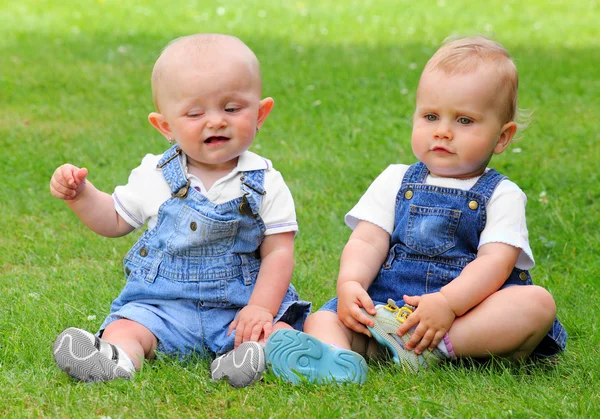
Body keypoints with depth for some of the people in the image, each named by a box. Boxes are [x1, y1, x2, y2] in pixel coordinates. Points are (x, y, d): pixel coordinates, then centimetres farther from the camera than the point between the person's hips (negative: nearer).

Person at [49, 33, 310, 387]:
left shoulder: (265, 183, -1)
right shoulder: (154, 176, 6)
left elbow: (278, 251, -3)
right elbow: (116, 221, 20)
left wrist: (261, 308, -16)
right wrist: (81, 195, 2)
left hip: (239, 306, -1)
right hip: (163, 305, 1)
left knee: (279, 332, -29)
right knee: (123, 328, -26)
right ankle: (117, 358, -54)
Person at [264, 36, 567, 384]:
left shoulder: (502, 196, 7)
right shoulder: (395, 182, 17)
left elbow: (495, 262, -8)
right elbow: (367, 241, 5)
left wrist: (447, 302, -27)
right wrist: (349, 284, -18)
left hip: (470, 310, -2)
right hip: (388, 308, 2)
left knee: (538, 303, -28)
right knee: (322, 319, -19)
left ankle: (431, 349, -39)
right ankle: (337, 357, -54)